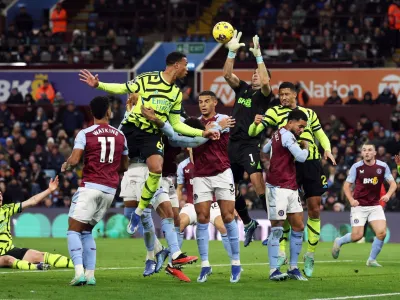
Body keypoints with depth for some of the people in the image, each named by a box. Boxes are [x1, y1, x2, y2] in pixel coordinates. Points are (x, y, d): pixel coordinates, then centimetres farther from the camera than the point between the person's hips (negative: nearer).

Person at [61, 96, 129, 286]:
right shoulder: (120, 136, 10)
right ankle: (90, 274, 9)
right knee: (87, 231, 17)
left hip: (90, 186, -5)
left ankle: (79, 272, -20)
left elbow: (74, 160, -14)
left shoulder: (85, 134, -5)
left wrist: (66, 166, 8)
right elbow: (124, 167, 17)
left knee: (74, 229, -2)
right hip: (110, 189, 5)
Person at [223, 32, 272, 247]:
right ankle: (248, 224, 28)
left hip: (251, 143, -7)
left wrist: (258, 56, -22)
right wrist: (232, 52, -5)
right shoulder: (242, 89, 15)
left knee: (257, 181, -24)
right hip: (234, 142, 7)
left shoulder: (263, 94, 1)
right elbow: (227, 74, 4)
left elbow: (265, 82, -21)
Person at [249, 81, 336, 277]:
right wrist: (256, 124, -26)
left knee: (314, 209, 1)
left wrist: (327, 149, 2)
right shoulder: (275, 112, 6)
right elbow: (253, 132, -3)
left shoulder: (309, 113, 15)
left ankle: (310, 255, 11)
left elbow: (321, 134, 22)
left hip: (312, 163, 2)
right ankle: (281, 252, 4)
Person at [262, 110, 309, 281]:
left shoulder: (277, 134, 16)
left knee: (298, 227, 7)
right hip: (278, 188, -10)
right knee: (277, 228, -8)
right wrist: (306, 147, -3)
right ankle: (273, 270, -6)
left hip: (291, 188, 10)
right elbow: (301, 157, -20)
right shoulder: (287, 136, -13)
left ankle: (293, 268, 11)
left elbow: (264, 150, 31)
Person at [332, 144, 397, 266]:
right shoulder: (356, 167, -5)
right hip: (359, 205, -2)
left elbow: (393, 184, 3)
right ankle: (339, 242, 23)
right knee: (357, 236, -9)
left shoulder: (383, 166, -1)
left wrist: (388, 195, -17)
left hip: (375, 205, 2)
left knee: (382, 232, -15)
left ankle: (372, 260, 4)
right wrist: (351, 199, -16)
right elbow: (347, 185, 0)